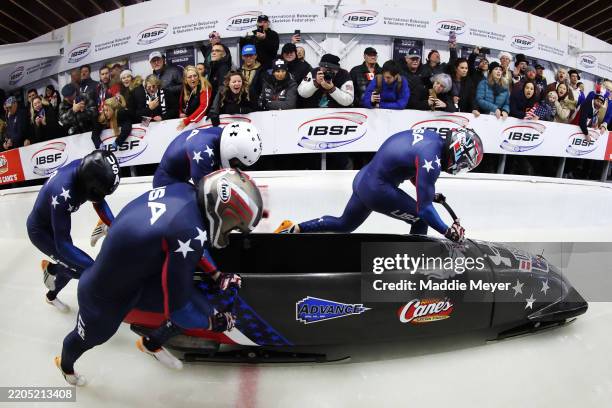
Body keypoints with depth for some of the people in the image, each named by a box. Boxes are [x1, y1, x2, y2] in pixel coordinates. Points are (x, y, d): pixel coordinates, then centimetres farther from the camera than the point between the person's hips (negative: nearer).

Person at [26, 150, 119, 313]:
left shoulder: (84, 167, -24)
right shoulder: (62, 194, -44)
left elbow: (98, 201, -6)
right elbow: (62, 245, -38)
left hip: (55, 221, 7)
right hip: (40, 230, -7)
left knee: (69, 264, 20)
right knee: (82, 270, -10)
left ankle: (51, 296, 48)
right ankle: (50, 268, 21)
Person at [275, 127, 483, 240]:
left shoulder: (431, 135, 4)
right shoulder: (431, 160, -22)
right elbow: (424, 208, -21)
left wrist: (429, 193, 22)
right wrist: (449, 232, -10)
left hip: (363, 178, 9)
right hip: (377, 190, -9)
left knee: (344, 225, 25)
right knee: (421, 220, 4)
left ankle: (293, 229, 25)